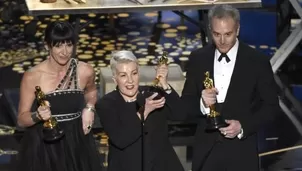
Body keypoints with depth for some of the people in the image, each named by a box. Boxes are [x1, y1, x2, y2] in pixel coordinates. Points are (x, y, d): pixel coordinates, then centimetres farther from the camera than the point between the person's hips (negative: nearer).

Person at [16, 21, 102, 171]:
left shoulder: (85, 71, -7)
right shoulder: (32, 76, -13)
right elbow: (22, 120, -7)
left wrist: (89, 109, -2)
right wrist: (38, 115, -26)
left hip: (76, 143, 2)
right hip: (43, 147, -2)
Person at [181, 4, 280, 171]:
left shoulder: (258, 61, -6)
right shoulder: (198, 58, 1)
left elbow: (271, 106, -2)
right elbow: (186, 101, 4)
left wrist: (243, 126, -15)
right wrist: (201, 103, -18)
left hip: (241, 152, -2)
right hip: (206, 149, 2)